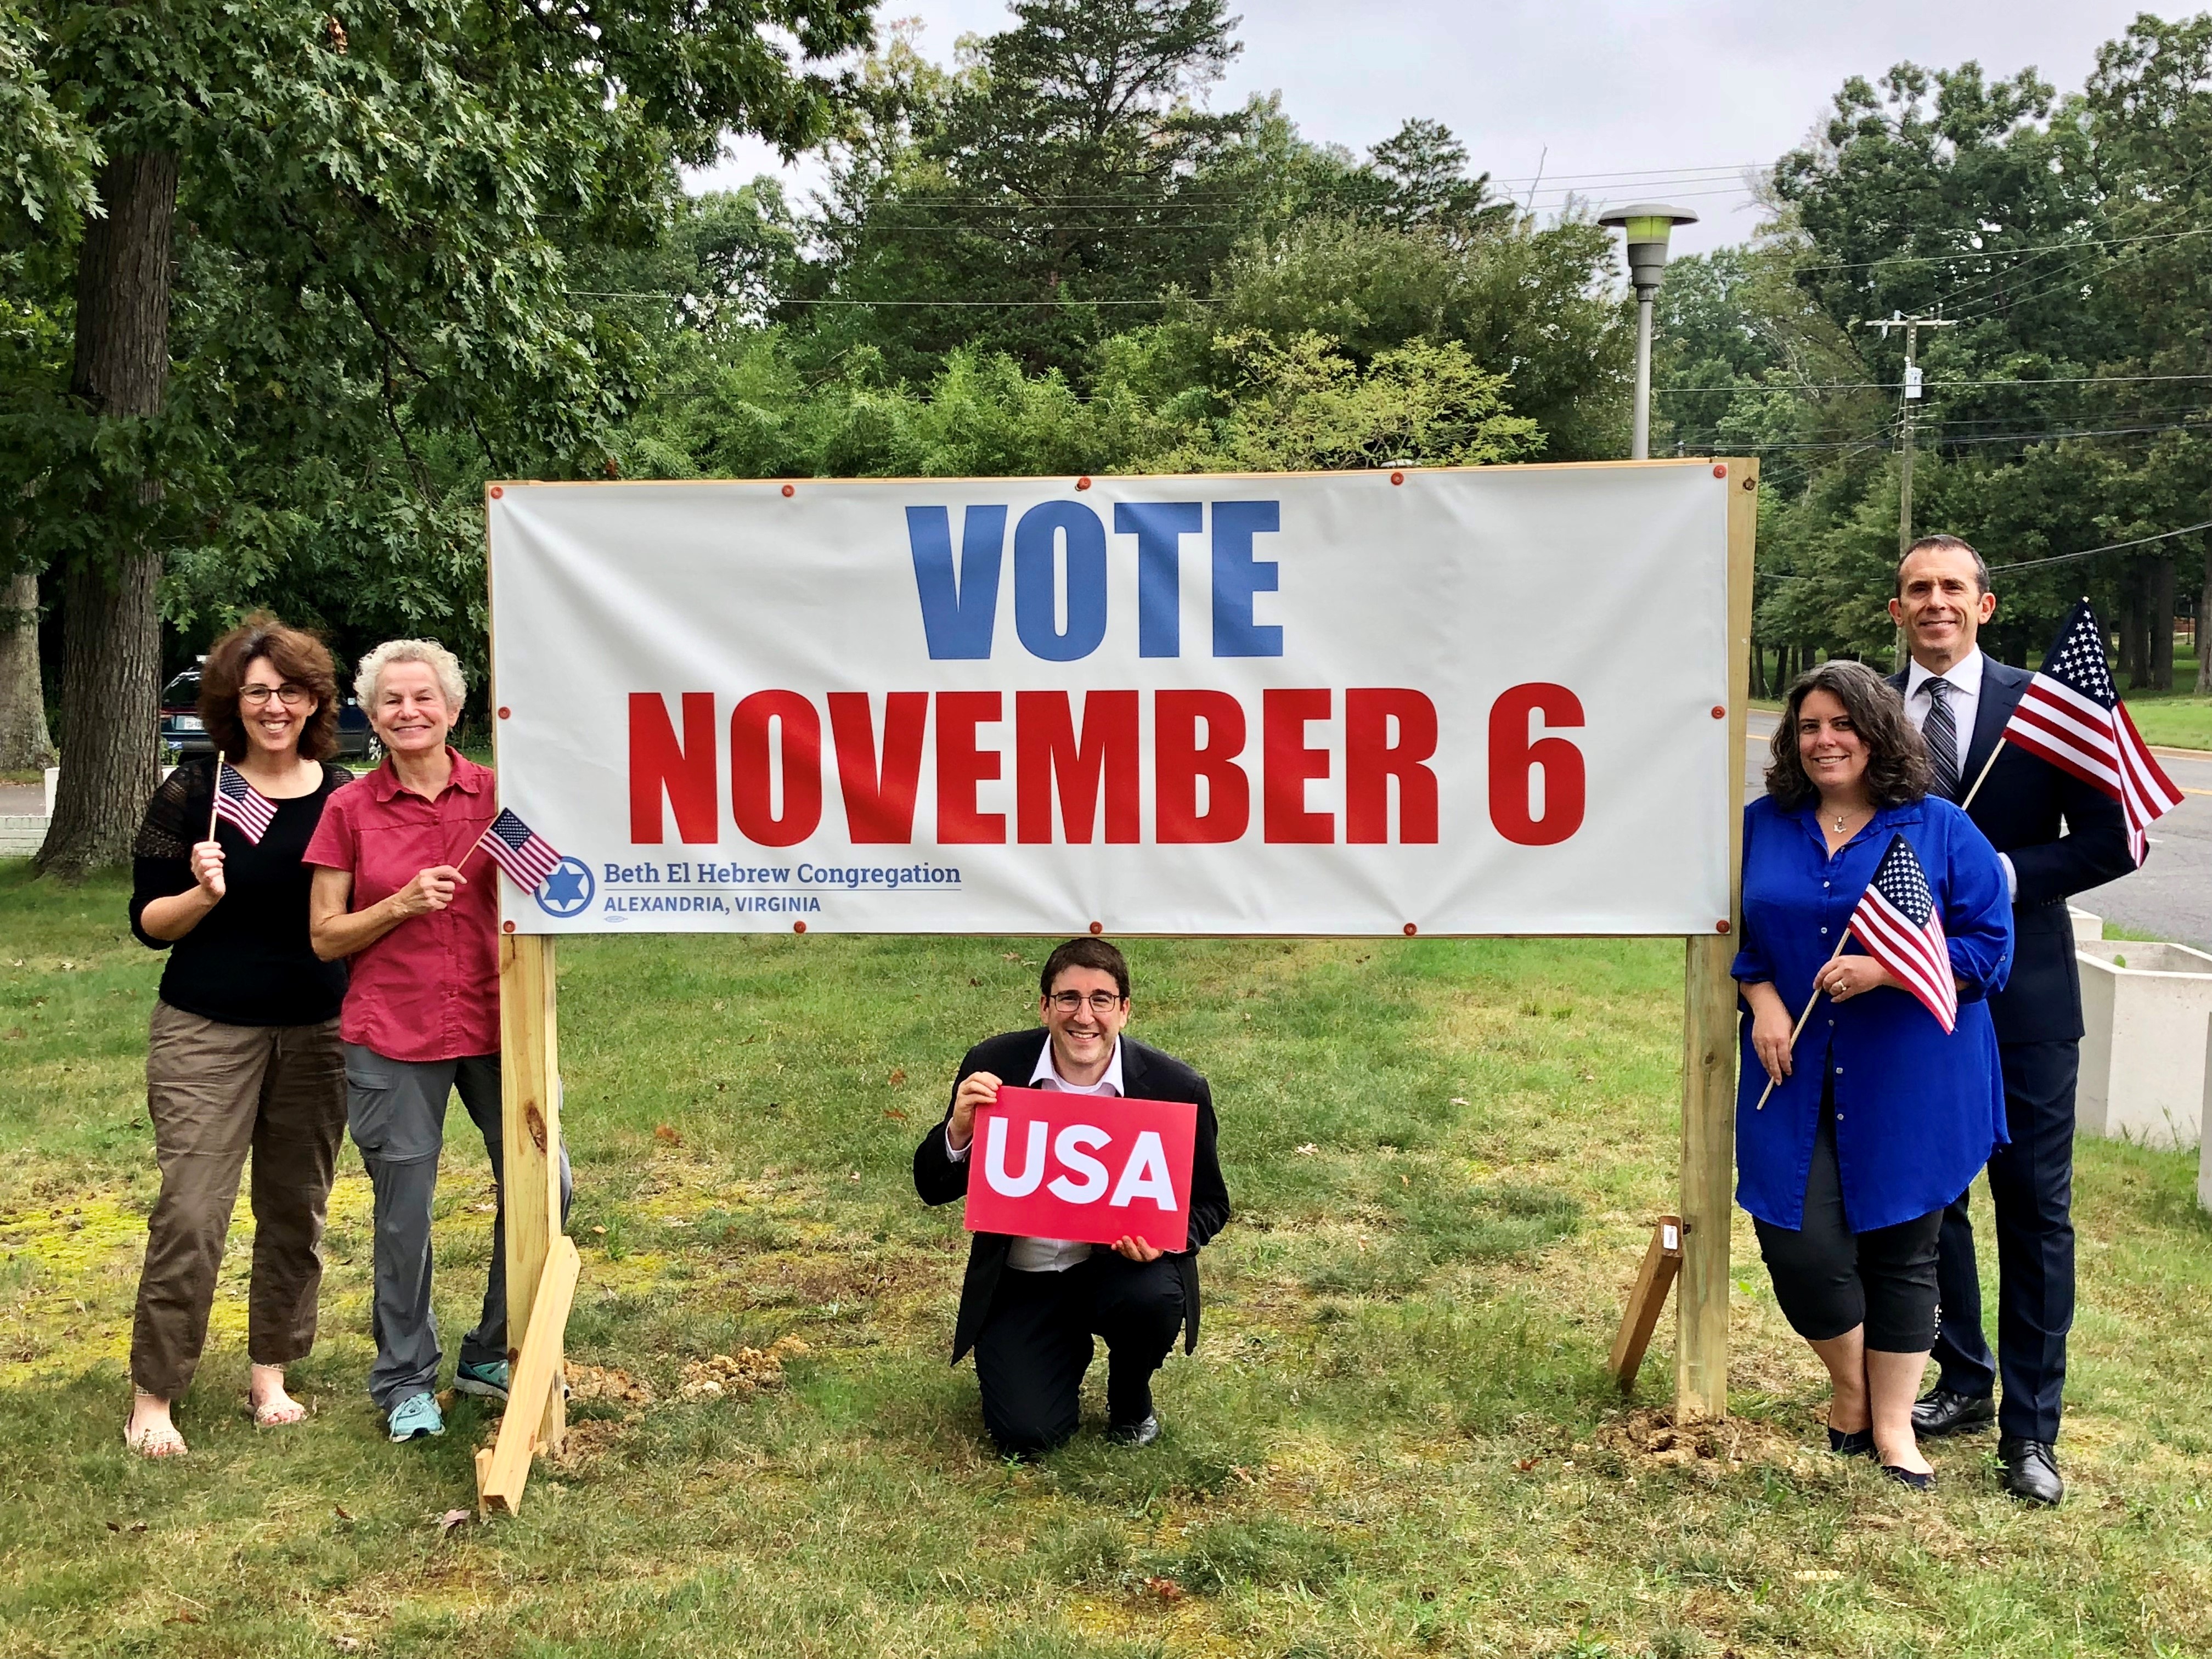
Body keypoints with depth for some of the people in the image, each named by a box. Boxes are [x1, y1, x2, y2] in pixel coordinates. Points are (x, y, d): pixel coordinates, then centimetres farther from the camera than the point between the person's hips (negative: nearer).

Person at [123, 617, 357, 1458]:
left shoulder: (347, 795, 3)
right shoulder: (192, 792, -5)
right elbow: (148, 923, -2)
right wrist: (204, 893, -21)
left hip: (317, 1034, 3)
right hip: (208, 1035, -3)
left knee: (296, 1209, 10)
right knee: (190, 1215, -6)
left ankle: (270, 1373, 25)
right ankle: (152, 1397, 8)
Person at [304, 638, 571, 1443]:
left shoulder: (498, 794, 3)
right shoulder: (350, 809, 0)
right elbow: (325, 937, 1)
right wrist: (403, 903, -13)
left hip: (495, 1023, 2)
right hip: (391, 1036, -2)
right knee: (404, 1214, 5)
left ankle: (491, 1355, 23)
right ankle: (406, 1380, 24)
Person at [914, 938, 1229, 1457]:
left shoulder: (1176, 1087, -12)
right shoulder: (993, 1067, -11)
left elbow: (1209, 1203, 1)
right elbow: (933, 1190, -4)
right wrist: (959, 1131, -26)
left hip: (1123, 1264, 0)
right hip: (1021, 1280, 0)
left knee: (1154, 1298, -33)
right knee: (1027, 1435, -14)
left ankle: (1131, 1398, 3)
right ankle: (1069, 1352, 22)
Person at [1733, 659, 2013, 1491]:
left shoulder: (1940, 830, -2)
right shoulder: (1762, 825, 6)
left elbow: (1989, 946, -4)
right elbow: (1731, 928, 13)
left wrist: (1885, 970, -18)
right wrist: (1761, 997, -4)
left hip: (1910, 1083, -2)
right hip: (1797, 1075, 2)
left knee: (1900, 1249, 7)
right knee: (1799, 1242, -3)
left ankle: (1892, 1424, 24)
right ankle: (1852, 1387, 26)